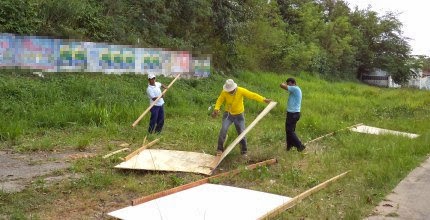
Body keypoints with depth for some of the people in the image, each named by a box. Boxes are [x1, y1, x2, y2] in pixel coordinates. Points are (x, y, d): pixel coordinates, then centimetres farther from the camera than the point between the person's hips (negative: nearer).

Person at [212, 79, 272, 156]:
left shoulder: (241, 91, -19)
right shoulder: (224, 92, -15)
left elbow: (253, 95, -19)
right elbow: (219, 101, -10)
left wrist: (264, 100, -25)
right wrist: (216, 109, -30)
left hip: (239, 115, 0)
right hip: (228, 115, 0)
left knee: (242, 133, 3)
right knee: (223, 130, -17)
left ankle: (244, 152, 19)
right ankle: (220, 149, -4)